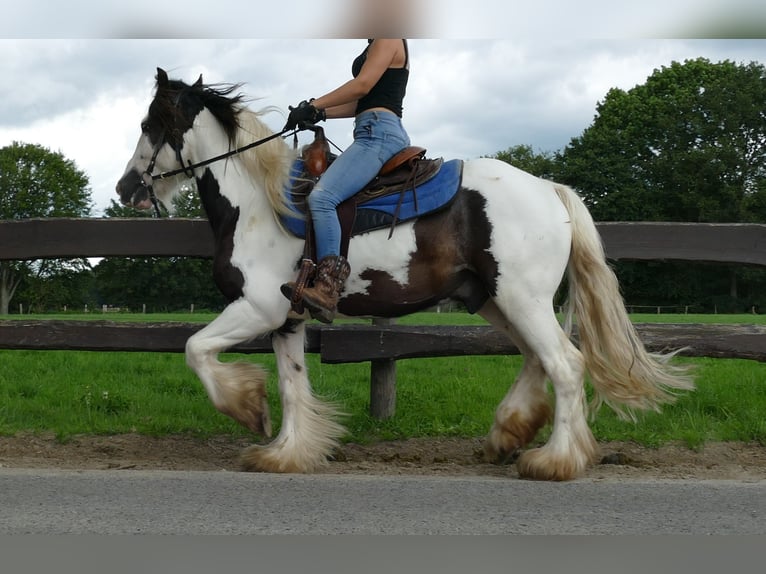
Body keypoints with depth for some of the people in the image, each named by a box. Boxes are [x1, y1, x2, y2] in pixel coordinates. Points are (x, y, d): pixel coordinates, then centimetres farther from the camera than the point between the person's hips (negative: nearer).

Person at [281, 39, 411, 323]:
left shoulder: (388, 40, -2)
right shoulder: (378, 46, 27)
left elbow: (362, 85, -13)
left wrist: (313, 106, -11)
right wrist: (321, 114, 13)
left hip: (378, 133, -12)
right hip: (380, 133, 12)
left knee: (322, 197, -27)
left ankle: (327, 290, -37)